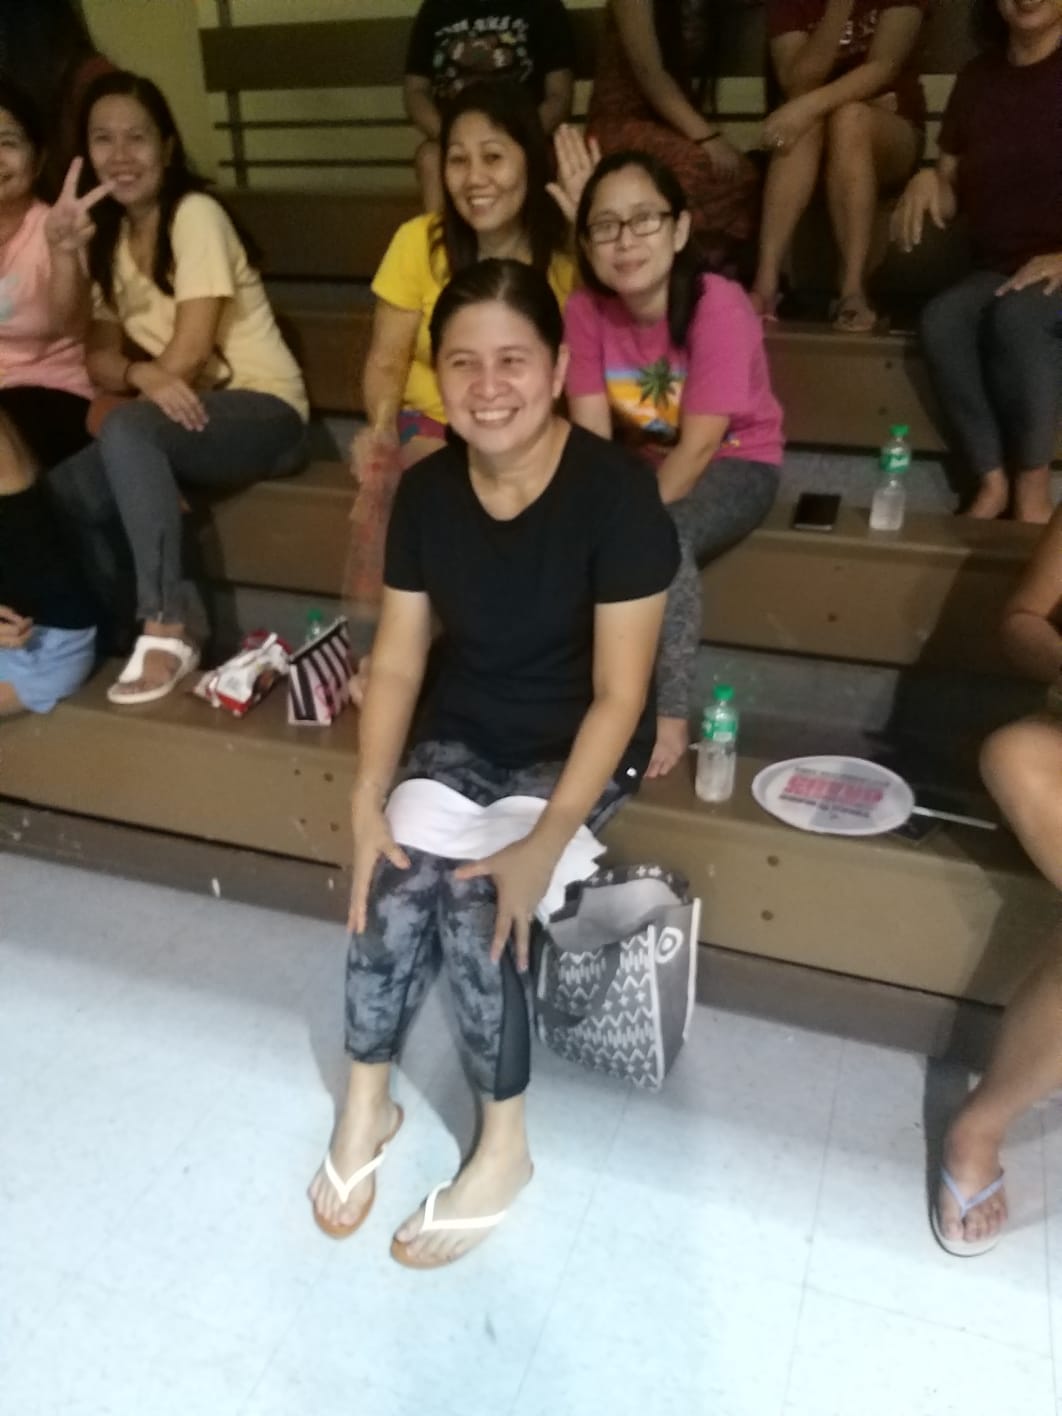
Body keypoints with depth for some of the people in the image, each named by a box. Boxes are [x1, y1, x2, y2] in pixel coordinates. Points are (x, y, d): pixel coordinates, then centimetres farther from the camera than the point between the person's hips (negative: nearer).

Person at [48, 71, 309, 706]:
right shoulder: (104, 237, 13)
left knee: (127, 428, -33)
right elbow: (102, 355, 2)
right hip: (183, 414, 7)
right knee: (61, 491, -13)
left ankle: (168, 626, -25)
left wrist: (131, 395, -5)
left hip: (263, 407, -6)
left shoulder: (196, 213, -9)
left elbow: (191, 349, -16)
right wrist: (143, 376, -20)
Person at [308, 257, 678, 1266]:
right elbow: (397, 661, -3)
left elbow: (619, 693, -20)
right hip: (460, 734, 4)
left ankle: (503, 1144, -1)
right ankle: (366, 1101, 4)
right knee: (401, 878, -21)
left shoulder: (615, 492, -21)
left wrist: (546, 842, -29)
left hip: (576, 750, -4)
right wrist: (368, 798, -17)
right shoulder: (426, 490, -6)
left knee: (473, 893, -24)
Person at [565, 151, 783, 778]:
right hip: (644, 457, 5)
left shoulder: (719, 306, -24)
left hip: (734, 462, -4)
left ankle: (672, 715, -20)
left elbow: (699, 446, -26)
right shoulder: (586, 308, -10)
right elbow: (592, 437, -16)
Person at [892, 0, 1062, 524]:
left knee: (1018, 314, -37)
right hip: (997, 271, 4)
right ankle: (991, 481, -21)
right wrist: (929, 182, -8)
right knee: (940, 318, -29)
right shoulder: (977, 78, 13)